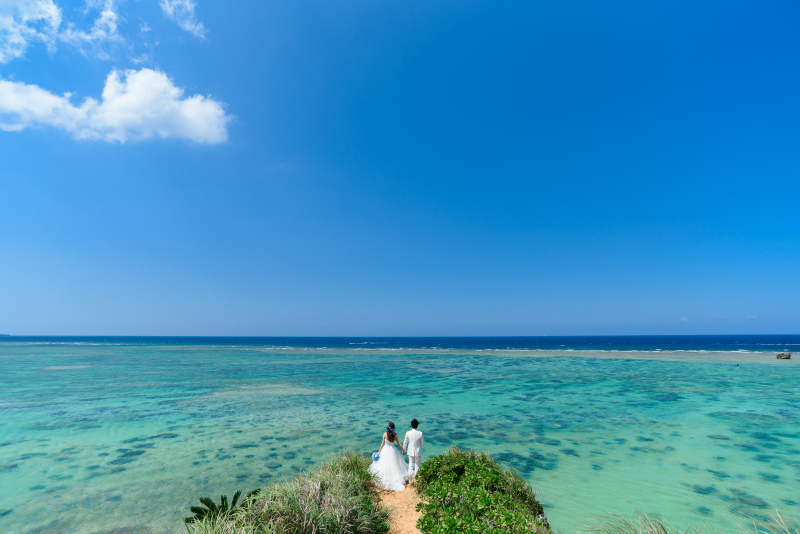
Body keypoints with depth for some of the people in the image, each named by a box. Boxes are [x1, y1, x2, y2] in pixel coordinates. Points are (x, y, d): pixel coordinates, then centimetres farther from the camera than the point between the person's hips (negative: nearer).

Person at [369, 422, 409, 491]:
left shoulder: (385, 434, -14)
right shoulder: (395, 435, -14)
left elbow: (382, 444, -6)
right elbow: (399, 444, -6)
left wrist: (379, 451, 5)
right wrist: (403, 450, 8)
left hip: (385, 450, 0)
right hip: (392, 451, 0)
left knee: (384, 465, 13)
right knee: (394, 465, 13)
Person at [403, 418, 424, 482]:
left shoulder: (408, 433, -16)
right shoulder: (420, 433, -19)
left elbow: (405, 442, -5)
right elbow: (423, 443, -7)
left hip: (410, 451, 1)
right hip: (418, 452, -1)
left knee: (410, 465, 17)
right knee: (417, 466, 15)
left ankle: (410, 479, 23)